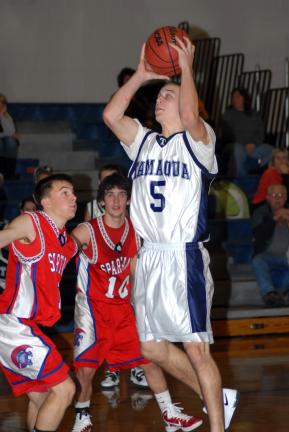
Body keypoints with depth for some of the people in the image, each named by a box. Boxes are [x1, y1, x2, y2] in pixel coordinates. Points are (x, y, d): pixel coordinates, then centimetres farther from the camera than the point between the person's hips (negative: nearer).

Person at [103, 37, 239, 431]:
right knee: (152, 348, 10)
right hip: (150, 256, 7)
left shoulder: (196, 141, -2)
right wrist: (142, 75, 1)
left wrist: (186, 68, -15)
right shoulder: (144, 141, 15)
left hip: (184, 256, -7)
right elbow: (111, 115, 2)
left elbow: (190, 114, -24)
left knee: (196, 349, -8)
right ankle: (218, 399, 25)